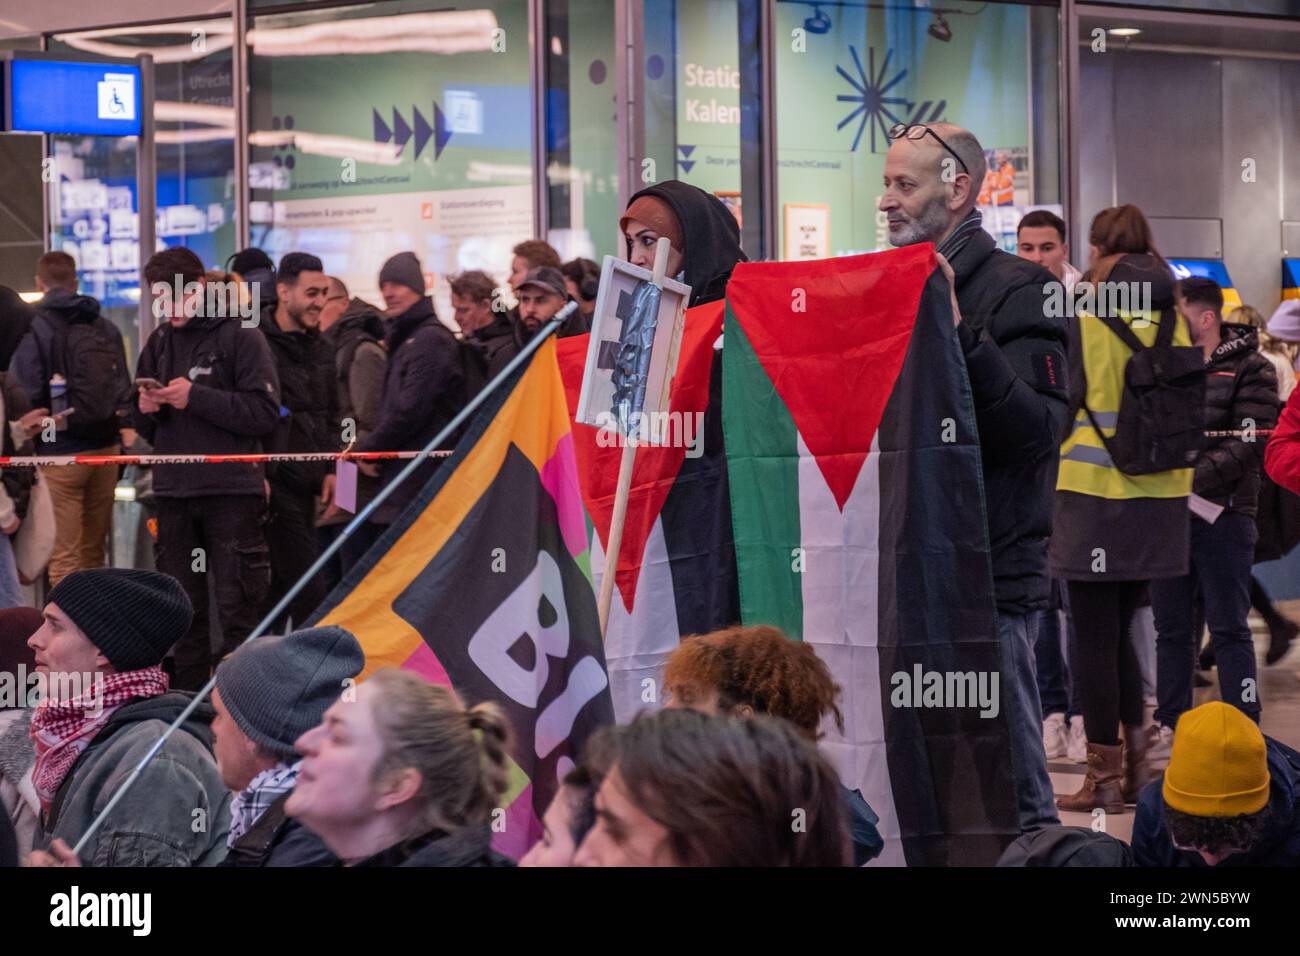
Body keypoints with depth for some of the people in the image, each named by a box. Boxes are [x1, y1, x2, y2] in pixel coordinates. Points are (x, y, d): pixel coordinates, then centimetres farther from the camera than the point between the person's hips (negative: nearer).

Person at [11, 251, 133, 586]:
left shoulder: (32, 330, -7)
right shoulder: (107, 329, 10)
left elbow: (28, 395, -12)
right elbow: (124, 388, 10)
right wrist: (126, 427, 14)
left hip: (59, 453, -5)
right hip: (105, 446, 5)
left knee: (63, 557, -4)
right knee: (94, 551, 14)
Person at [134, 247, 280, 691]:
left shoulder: (241, 337, -3)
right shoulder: (159, 343, 16)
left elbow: (265, 412, -14)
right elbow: (145, 429, 21)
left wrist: (196, 397, -17)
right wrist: (146, 411, -3)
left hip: (232, 491, -6)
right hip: (173, 491, 6)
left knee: (238, 605, -4)